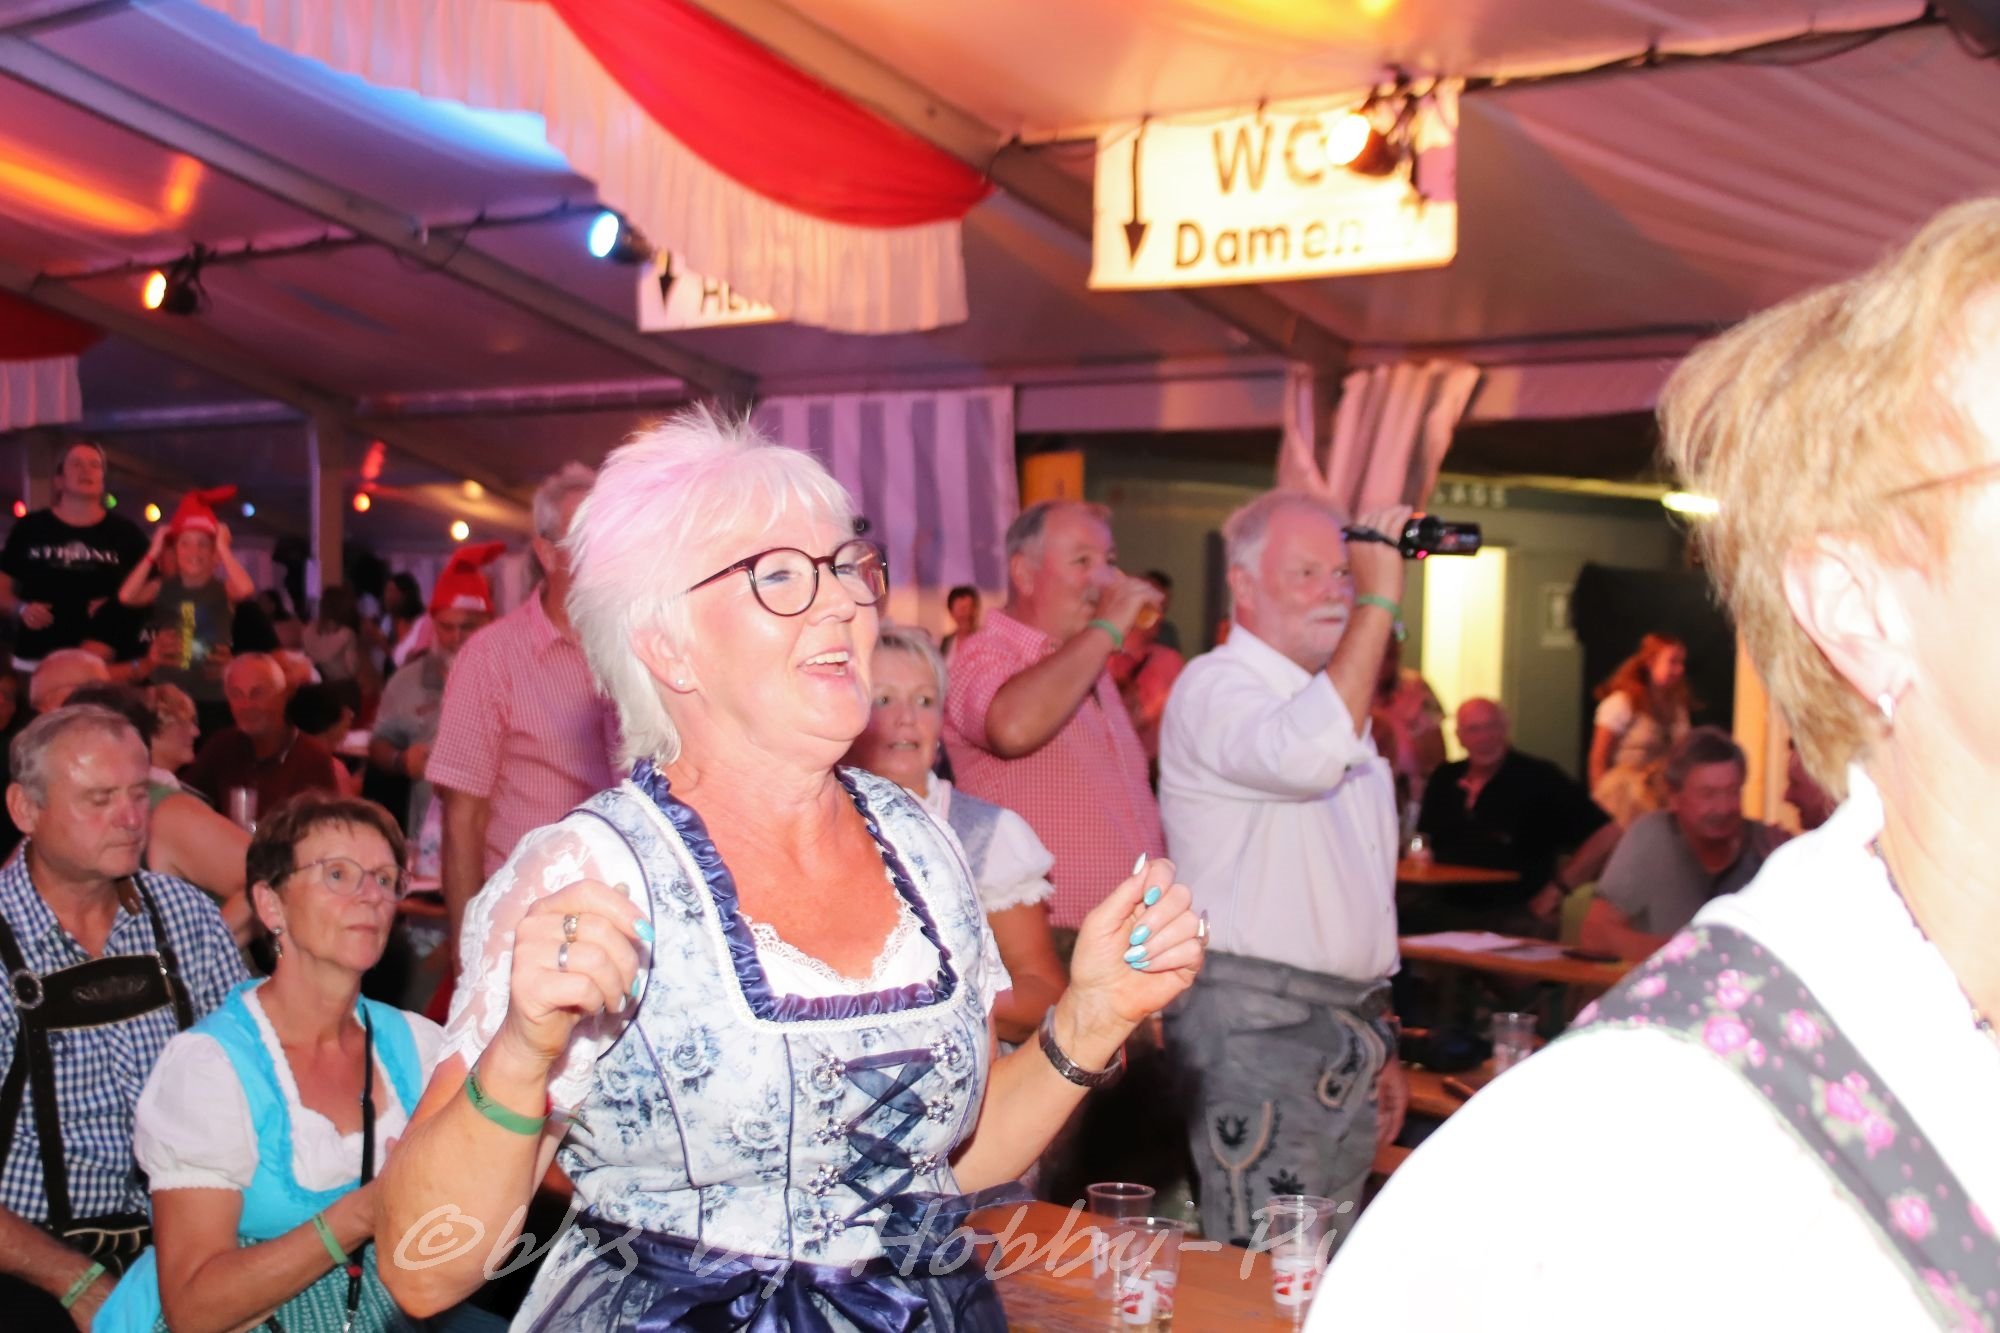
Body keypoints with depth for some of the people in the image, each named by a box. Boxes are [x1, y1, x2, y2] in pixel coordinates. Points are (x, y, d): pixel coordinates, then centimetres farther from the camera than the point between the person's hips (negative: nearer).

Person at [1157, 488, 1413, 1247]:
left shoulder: (1332, 698, 20)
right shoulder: (1216, 688, -9)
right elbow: (1308, 756, -33)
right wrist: (1379, 603, -26)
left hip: (1347, 1028, 9)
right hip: (1256, 1022, -9)